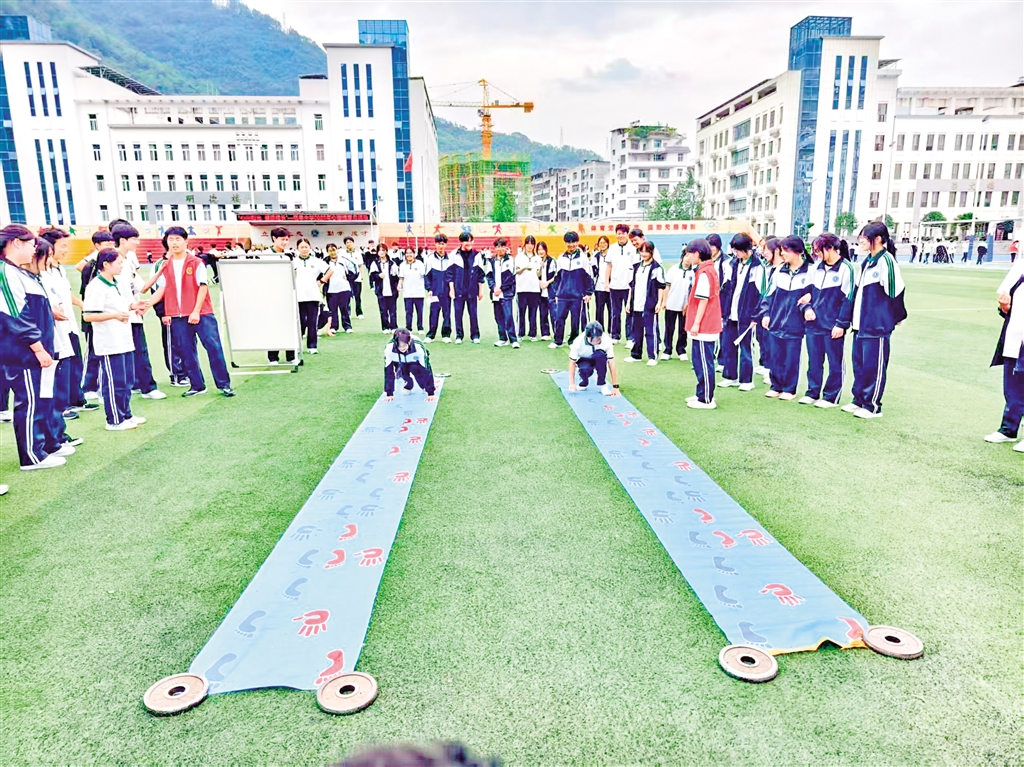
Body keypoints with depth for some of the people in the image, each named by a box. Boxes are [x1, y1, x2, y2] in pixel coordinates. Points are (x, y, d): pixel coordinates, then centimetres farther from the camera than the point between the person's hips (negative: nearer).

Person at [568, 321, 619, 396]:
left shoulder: (607, 341, -30)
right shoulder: (578, 342, -30)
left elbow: (611, 364, -27)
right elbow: (572, 362, -19)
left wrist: (615, 387, -29)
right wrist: (572, 384, -25)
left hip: (600, 361, 1)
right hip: (583, 360, -1)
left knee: (600, 354, -35)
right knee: (586, 369, -36)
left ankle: (602, 385, -18)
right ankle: (583, 383, 1)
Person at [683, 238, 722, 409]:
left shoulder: (704, 272, -16)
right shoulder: (712, 269, 13)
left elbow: (703, 300, -19)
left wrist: (696, 323, -18)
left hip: (703, 327, -10)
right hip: (710, 325, 10)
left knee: (703, 363, -3)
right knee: (701, 361, 17)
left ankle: (706, 400, 4)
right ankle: (702, 394, 26)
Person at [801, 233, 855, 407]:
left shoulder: (846, 269, -9)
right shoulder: (817, 268, 11)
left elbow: (848, 298, -11)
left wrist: (841, 324, -14)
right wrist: (807, 307, 0)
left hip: (833, 326, -6)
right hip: (813, 324, 6)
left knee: (835, 362, 5)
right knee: (814, 361, 12)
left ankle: (831, 397, 13)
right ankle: (812, 393, 23)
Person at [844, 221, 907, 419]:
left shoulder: (886, 261, -14)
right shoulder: (867, 262, 14)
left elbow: (896, 290, -14)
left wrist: (898, 316, -3)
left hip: (877, 325, -9)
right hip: (861, 323, 9)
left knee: (874, 366, -1)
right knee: (859, 363, 14)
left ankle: (872, 406, 8)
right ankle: (859, 400, 25)